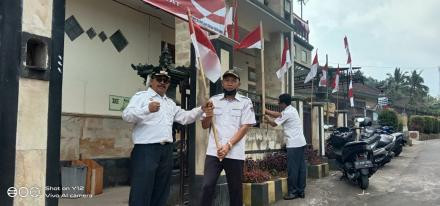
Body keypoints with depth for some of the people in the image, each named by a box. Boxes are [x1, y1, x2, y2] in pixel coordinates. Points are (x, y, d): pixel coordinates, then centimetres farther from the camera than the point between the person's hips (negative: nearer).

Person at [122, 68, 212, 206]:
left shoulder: (170, 103, 23)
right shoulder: (141, 96, 1)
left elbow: (185, 117, 23)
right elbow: (127, 115, -12)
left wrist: (201, 110, 9)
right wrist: (147, 109, -28)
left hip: (166, 150, 7)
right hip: (146, 149, -7)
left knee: (161, 191, 12)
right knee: (141, 190, -7)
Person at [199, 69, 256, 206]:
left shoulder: (245, 102, 3)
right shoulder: (213, 100, 10)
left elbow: (245, 127, -5)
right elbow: (204, 126, 11)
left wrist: (228, 145, -14)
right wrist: (208, 116, -12)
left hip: (235, 153, -1)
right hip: (213, 151, 2)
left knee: (235, 189, 7)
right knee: (207, 186, -5)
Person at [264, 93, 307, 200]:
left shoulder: (287, 113, -13)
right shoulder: (292, 110, 13)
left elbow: (274, 124, -4)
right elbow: (279, 115, 22)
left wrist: (267, 119, 14)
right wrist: (266, 110, 22)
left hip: (294, 144, -9)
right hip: (300, 143, 9)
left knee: (292, 168, -4)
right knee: (301, 167, 9)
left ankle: (293, 192, 2)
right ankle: (301, 190, 14)